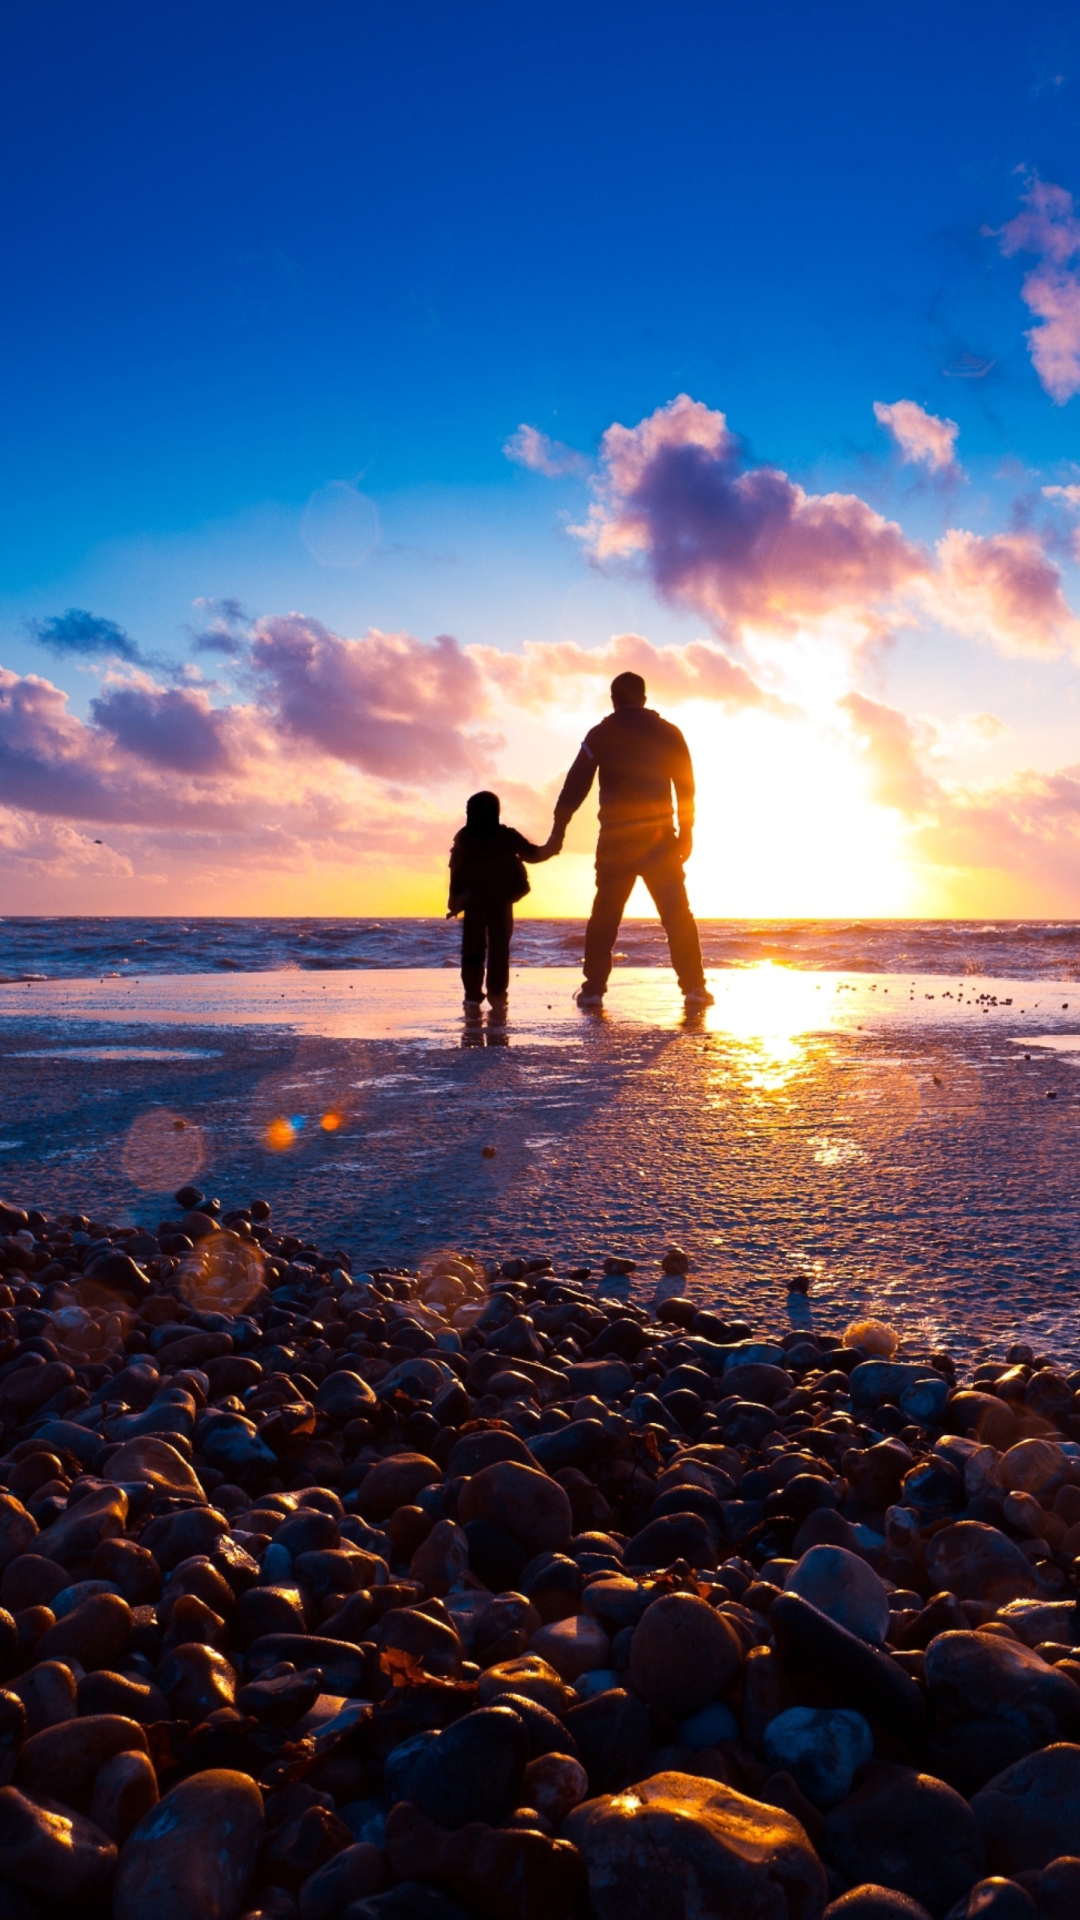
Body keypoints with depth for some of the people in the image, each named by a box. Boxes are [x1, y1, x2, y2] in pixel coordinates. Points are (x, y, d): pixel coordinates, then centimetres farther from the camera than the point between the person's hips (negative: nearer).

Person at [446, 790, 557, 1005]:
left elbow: (456, 870, 1)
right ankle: (496, 993, 0)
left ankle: (473, 993, 3)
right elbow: (532, 854, 10)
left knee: (473, 946, 6)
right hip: (501, 900, 0)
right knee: (499, 945, 4)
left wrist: (454, 899, 7)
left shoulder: (463, 839, 3)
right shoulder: (508, 836, 1)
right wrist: (550, 849, 30)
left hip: (472, 901, 1)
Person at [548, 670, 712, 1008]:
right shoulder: (668, 733, 7)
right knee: (677, 913, 2)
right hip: (659, 837, 0)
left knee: (604, 914, 8)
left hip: (615, 840, 0)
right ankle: (693, 986, -5)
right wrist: (686, 832, 13)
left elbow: (575, 785, -1)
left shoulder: (600, 735, 4)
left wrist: (558, 831, 2)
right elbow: (686, 787, 6)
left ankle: (593, 989, 6)